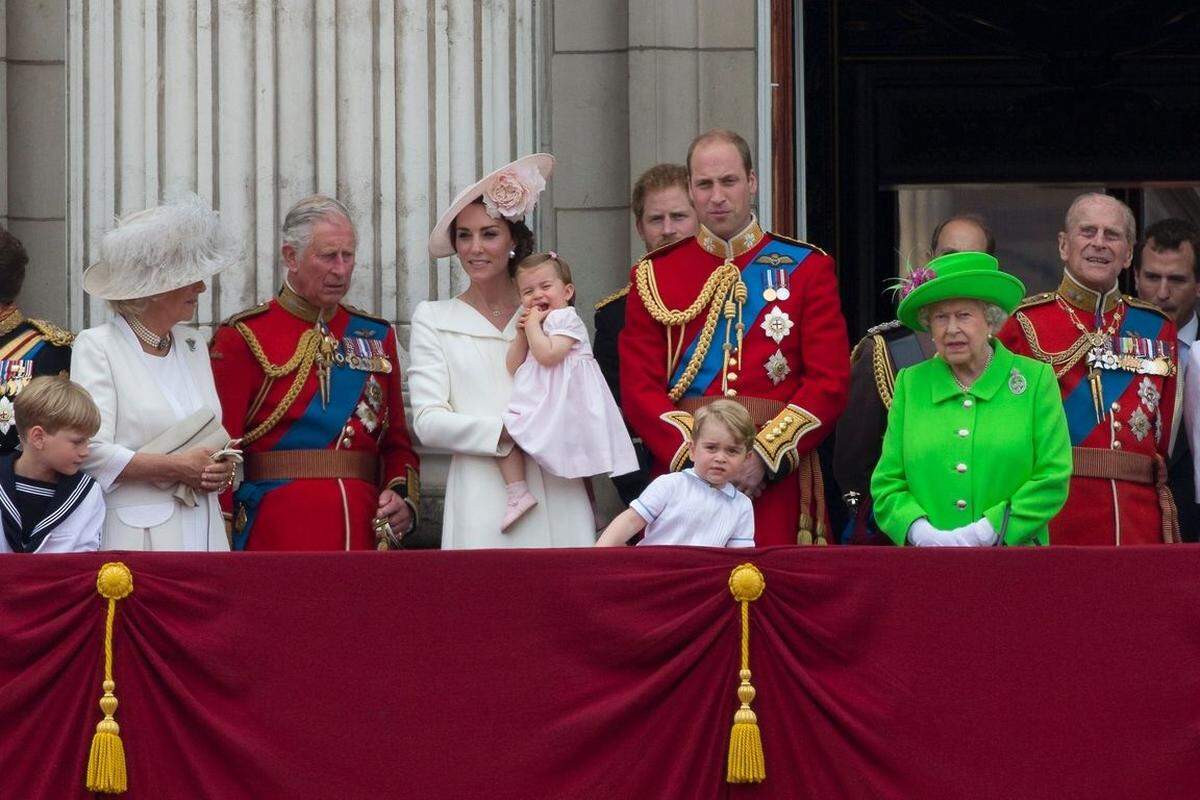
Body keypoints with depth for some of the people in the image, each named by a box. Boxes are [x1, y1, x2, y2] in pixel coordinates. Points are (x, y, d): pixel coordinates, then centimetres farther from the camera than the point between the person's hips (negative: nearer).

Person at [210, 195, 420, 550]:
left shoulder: (377, 336, 14)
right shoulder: (245, 338, -1)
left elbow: (397, 442, 17)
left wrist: (403, 496, -3)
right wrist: (220, 546, -12)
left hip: (365, 531, 4)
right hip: (275, 533, -4)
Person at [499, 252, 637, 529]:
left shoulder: (566, 318, -7)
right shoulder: (539, 324, 21)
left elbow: (548, 355, -22)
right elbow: (513, 368, 18)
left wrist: (533, 324, -11)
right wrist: (522, 335, 6)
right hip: (537, 402, 9)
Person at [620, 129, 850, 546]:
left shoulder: (807, 268, 7)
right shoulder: (654, 276, 9)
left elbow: (830, 382, 0)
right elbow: (639, 387, 3)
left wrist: (764, 456, -11)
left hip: (778, 477, -1)